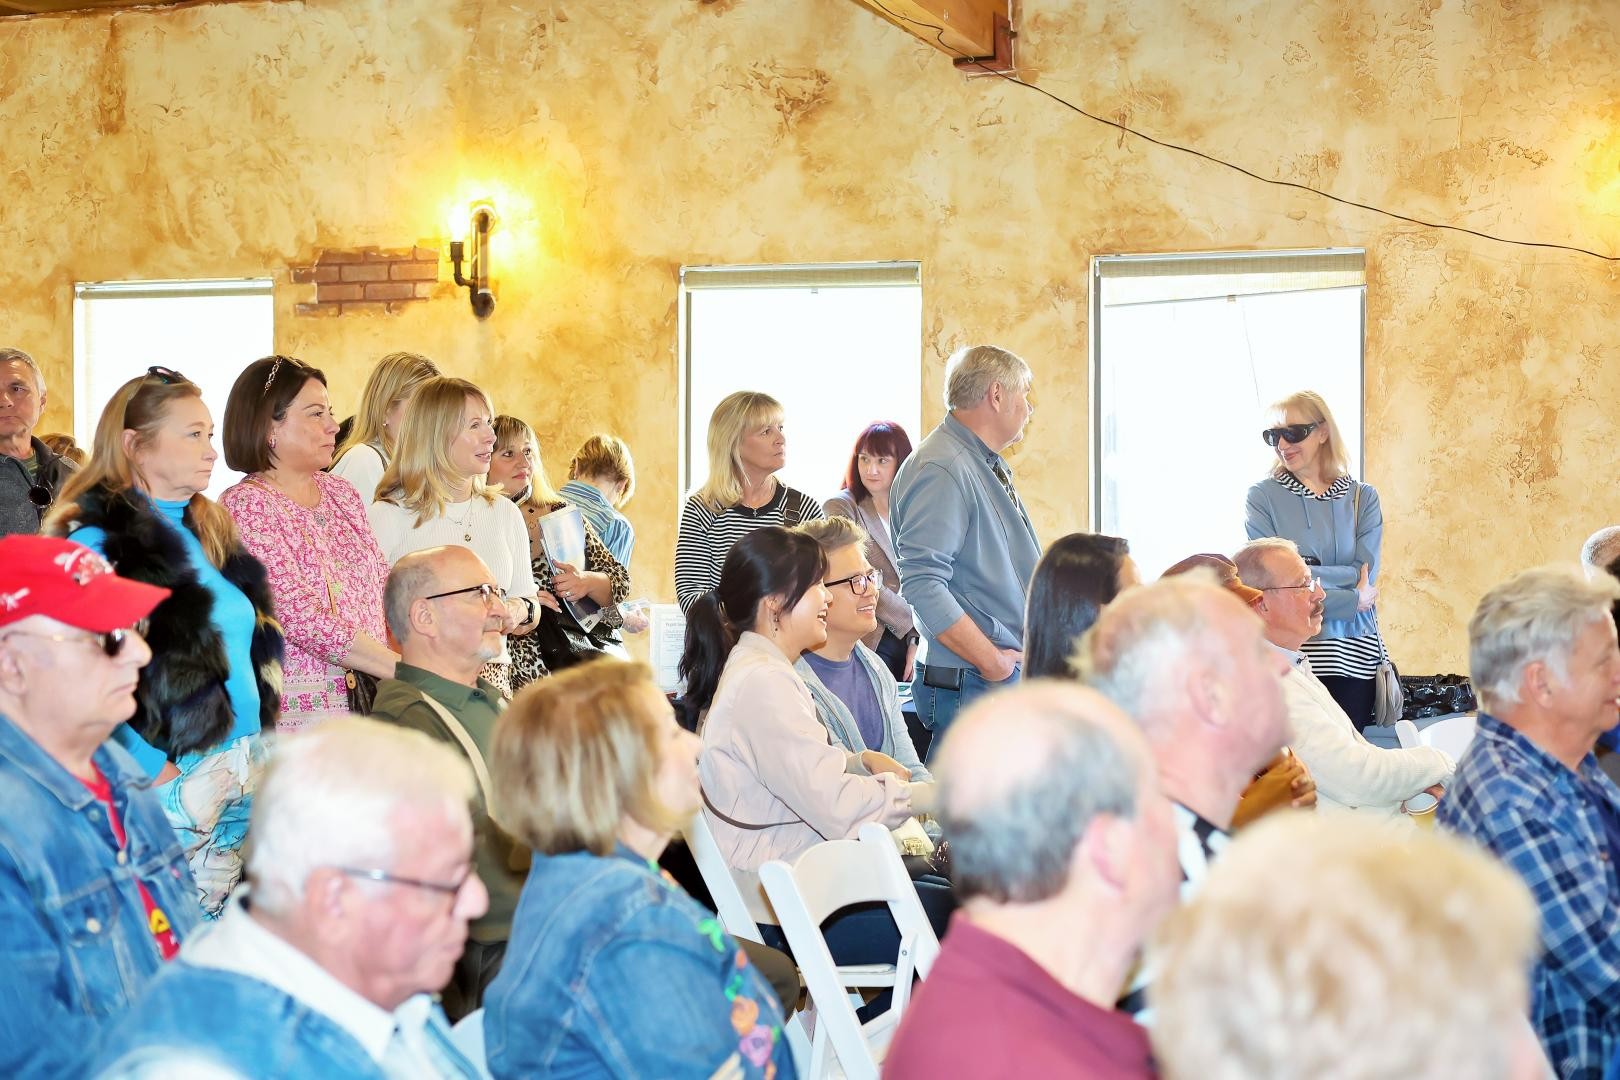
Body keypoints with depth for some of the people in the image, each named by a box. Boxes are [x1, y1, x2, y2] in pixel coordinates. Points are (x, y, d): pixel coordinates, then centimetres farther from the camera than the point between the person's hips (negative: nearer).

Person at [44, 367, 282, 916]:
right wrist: (149, 769, -17)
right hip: (177, 780, -7)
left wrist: (265, 746, 15)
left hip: (247, 775, 7)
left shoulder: (212, 532, 15)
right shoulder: (100, 542, -9)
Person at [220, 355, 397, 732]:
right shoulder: (245, 505, -8)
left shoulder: (340, 493, 15)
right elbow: (300, 616, -17)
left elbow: (384, 588, 15)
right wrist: (405, 668, -18)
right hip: (297, 711, -6)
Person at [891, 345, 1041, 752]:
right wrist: (993, 663, -21)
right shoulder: (941, 470, -15)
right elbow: (922, 586, -24)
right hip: (971, 687, -10)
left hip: (1019, 675, 10)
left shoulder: (991, 467, 18)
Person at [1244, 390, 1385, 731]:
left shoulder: (1363, 498, 8)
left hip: (1354, 655, 2)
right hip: (1290, 652, -2)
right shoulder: (1263, 497, 0)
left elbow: (1365, 575, -3)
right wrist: (1352, 599, -11)